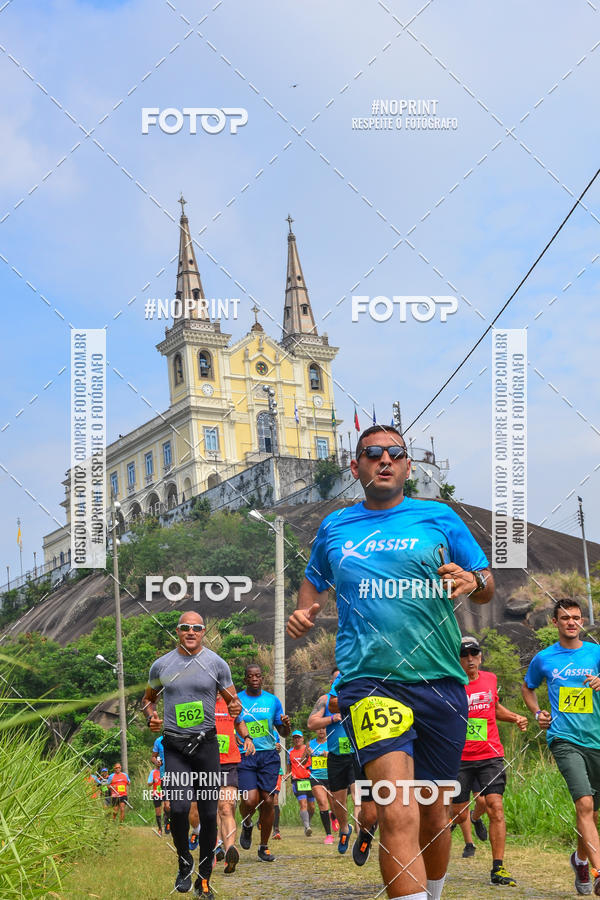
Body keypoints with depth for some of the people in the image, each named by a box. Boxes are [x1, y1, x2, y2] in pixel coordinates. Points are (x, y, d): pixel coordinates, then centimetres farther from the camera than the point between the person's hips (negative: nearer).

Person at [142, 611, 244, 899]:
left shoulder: (216, 664, 2)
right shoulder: (161, 665, 5)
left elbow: (233, 701, 8)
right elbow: (148, 698, 20)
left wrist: (235, 708, -16)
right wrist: (151, 717, -1)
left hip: (206, 744, 0)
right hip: (174, 747, 0)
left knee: (208, 813, 3)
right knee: (179, 807, -17)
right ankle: (184, 864, 8)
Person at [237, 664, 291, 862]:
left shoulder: (273, 700, 9)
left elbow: (283, 733, 15)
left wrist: (286, 725, -8)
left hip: (268, 756, 2)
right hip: (244, 756, -2)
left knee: (267, 801, -1)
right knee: (250, 800, -16)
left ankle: (264, 847, 13)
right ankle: (247, 825, 20)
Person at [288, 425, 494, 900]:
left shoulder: (439, 517, 8)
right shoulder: (335, 527, 12)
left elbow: (488, 586, 11)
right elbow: (315, 580, 29)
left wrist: (473, 580, -12)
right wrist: (304, 615, 8)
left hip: (441, 681, 2)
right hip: (370, 679, -1)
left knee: (433, 813, 12)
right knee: (399, 814, -20)